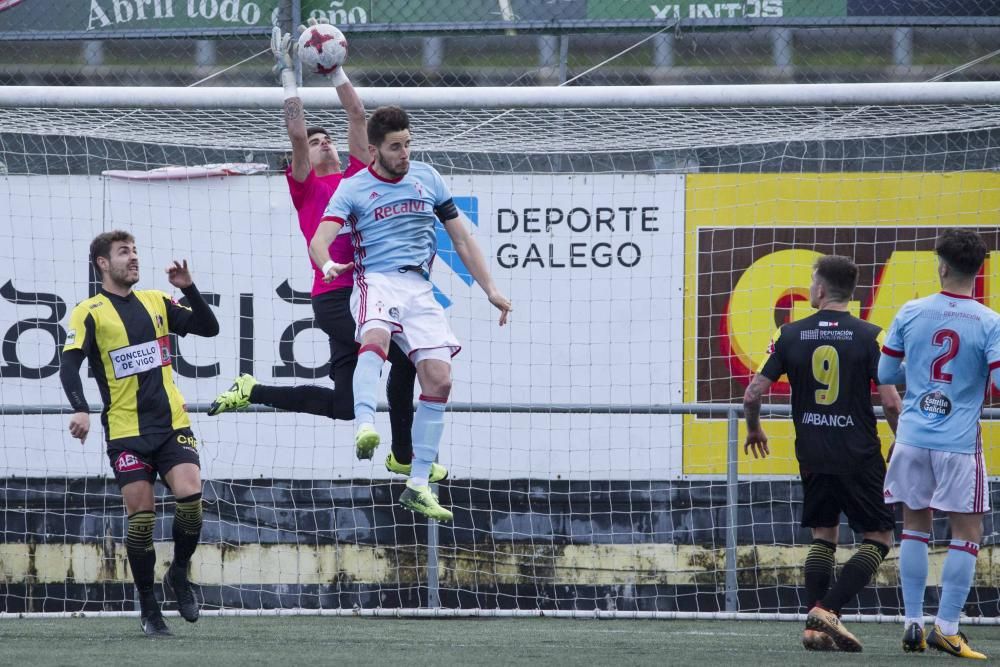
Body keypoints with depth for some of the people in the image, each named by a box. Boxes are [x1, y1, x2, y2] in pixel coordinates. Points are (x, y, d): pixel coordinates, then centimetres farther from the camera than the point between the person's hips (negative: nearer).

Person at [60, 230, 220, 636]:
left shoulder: (156, 302, 12)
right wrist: (80, 409, -27)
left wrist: (188, 289, -4)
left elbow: (208, 327, 11)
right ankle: (148, 608, 7)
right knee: (140, 515, -6)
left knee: (189, 495, -16)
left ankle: (179, 573, 9)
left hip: (171, 423, 3)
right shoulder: (89, 313, -2)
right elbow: (69, 366, -11)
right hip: (125, 431, -3)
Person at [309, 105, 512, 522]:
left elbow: (460, 237, 19)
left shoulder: (426, 178, 13)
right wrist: (327, 264, -35)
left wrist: (490, 289, 15)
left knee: (439, 378, -9)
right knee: (375, 336, -38)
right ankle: (364, 425, -56)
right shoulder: (353, 189, 2)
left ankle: (418, 486, -1)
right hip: (376, 280, -4)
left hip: (419, 288, 4)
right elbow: (320, 238, -12)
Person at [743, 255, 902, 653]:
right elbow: (890, 402, -12)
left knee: (823, 537, 16)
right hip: (859, 454, -3)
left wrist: (753, 429, 20)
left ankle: (816, 626, 8)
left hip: (812, 455, 3)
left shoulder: (790, 336, -1)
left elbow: (753, 393, 0)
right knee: (878, 538, 6)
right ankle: (828, 609, -10)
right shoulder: (869, 336, -8)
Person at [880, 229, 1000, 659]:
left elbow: (885, 373, 7)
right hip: (960, 443, -3)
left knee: (915, 527, 13)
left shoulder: (910, 314, 0)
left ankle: (913, 624, 10)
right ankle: (946, 627, -3)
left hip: (913, 436, 3)